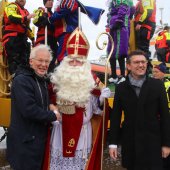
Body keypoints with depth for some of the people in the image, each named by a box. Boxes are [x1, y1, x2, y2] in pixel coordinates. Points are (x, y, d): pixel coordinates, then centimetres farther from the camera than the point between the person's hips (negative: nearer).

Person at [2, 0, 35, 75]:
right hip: (12, 39, -8)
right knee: (14, 61, -12)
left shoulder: (26, 11, 24)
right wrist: (25, 18, -34)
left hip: (22, 39, 8)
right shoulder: (11, 7, -1)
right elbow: (12, 18, -23)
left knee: (25, 61, 9)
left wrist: (32, 38, 23)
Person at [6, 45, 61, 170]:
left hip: (39, 137, 10)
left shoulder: (41, 80, 13)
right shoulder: (21, 80, -19)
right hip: (25, 141, -10)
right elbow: (29, 110, -27)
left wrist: (49, 105, 3)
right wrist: (53, 116, -16)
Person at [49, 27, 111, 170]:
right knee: (60, 157, 10)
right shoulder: (58, 79, 0)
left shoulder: (91, 81, -1)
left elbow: (96, 106, 0)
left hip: (82, 129, 0)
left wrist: (102, 98, -19)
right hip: (61, 128, 1)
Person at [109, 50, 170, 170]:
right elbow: (115, 116, 3)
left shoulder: (157, 85, 0)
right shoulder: (121, 88, 3)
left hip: (152, 141, -1)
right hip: (130, 142, 1)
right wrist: (113, 143, -1)